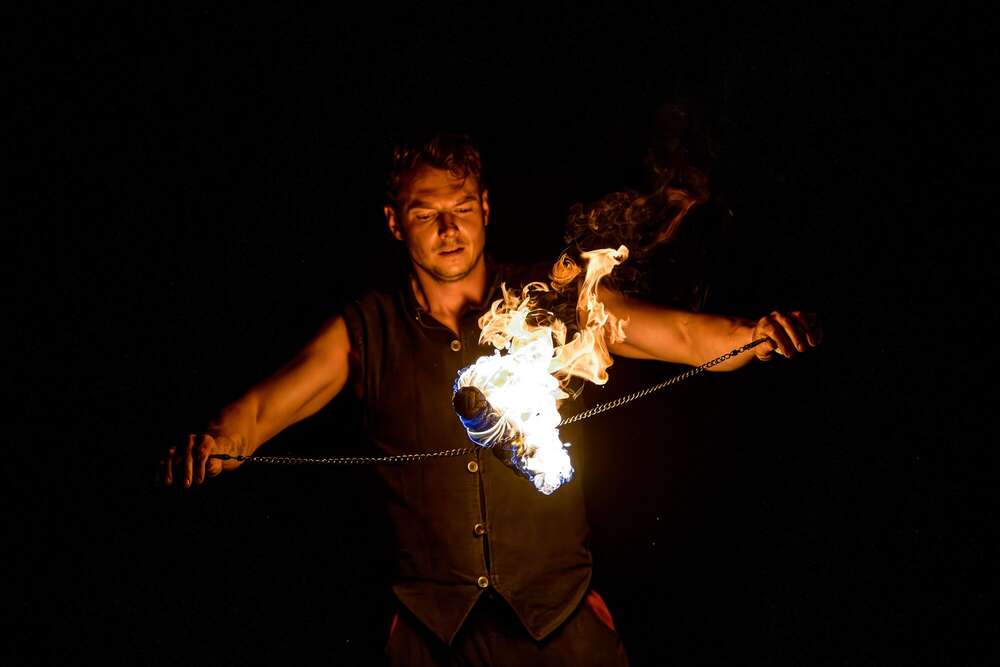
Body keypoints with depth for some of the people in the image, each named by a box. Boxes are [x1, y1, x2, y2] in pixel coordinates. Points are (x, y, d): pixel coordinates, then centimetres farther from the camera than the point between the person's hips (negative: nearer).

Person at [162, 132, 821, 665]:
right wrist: (213, 446, -30)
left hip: (561, 612, 0)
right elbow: (264, 408, -9)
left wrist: (755, 335, -30)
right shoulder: (366, 332, -3)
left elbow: (684, 334, -10)